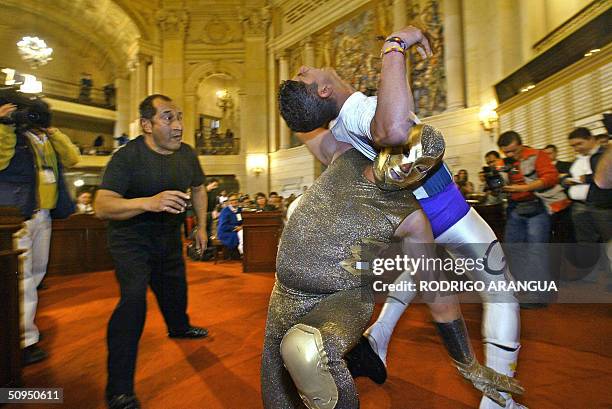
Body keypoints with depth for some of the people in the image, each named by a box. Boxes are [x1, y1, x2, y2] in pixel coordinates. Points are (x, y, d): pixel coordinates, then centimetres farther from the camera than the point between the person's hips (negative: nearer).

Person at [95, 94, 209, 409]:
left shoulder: (187, 155, -6)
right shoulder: (127, 156, -24)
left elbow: (198, 189, 11)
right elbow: (101, 206, -31)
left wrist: (201, 227, 10)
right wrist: (149, 202, -48)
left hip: (168, 235, 6)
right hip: (131, 236, -6)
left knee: (175, 286, 21)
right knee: (134, 297, -20)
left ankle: (179, 327, 53)